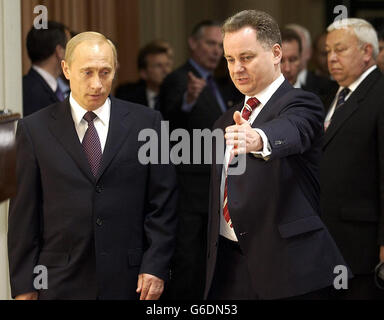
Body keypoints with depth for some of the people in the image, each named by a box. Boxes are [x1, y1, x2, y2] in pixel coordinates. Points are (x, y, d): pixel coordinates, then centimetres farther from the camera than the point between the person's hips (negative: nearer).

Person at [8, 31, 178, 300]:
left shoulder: (146, 122, 3)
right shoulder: (35, 129, 3)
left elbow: (163, 202, 3)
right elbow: (25, 213, 3)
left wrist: (155, 267, -5)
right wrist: (25, 285, 0)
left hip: (129, 281, 0)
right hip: (61, 284, 0)